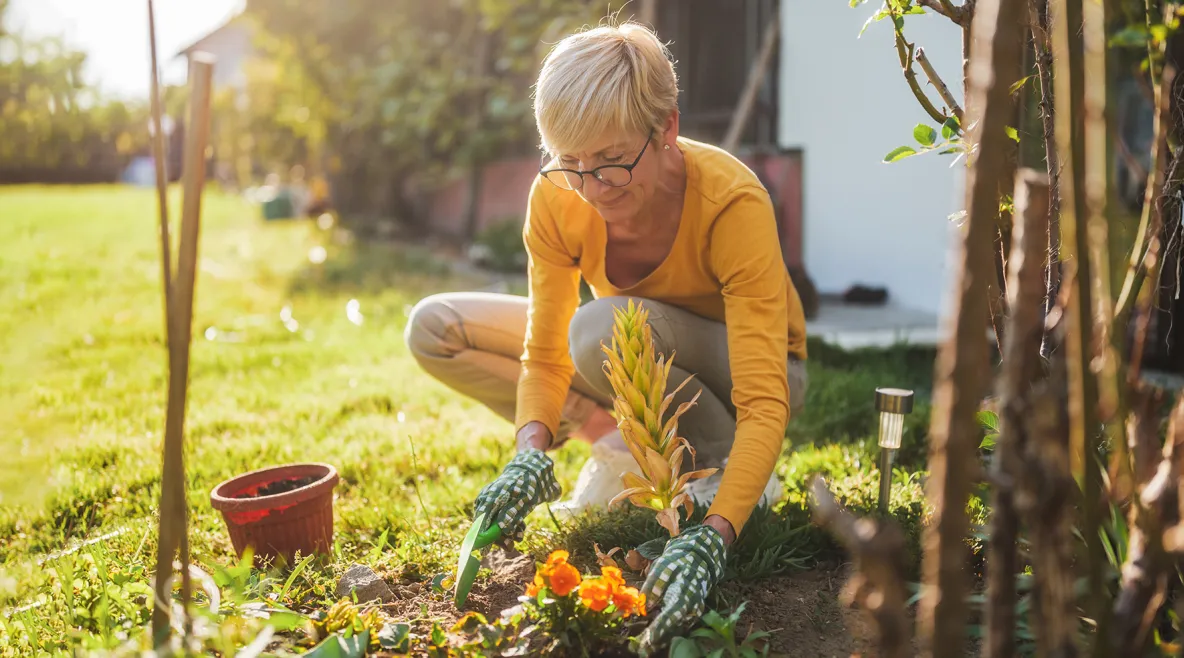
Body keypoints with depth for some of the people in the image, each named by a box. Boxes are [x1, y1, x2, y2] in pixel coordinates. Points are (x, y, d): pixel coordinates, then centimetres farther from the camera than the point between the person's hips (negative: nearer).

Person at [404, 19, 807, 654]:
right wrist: (531, 450, -35)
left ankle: (724, 469, -14)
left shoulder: (731, 202, -33)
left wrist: (713, 535, -50)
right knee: (434, 327, -8)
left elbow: (765, 404, -36)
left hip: (741, 371, -4)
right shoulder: (557, 198, -21)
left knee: (602, 329, -38)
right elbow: (545, 356, -15)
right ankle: (616, 441, -8)